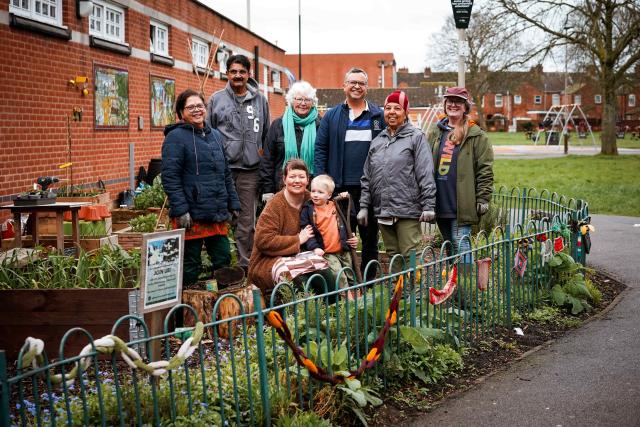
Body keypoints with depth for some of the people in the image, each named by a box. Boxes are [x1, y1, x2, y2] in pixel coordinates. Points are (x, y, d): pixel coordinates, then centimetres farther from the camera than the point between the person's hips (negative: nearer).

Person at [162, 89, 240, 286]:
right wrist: (180, 210, -19)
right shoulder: (176, 137, -6)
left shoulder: (215, 135, 17)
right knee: (191, 267, 1)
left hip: (218, 216, 7)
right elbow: (170, 177, -13)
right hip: (192, 216, -7)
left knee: (224, 261, 11)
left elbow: (226, 174, 22)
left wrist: (233, 203, 16)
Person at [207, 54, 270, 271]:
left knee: (247, 220, 5)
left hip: (250, 169, 2)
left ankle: (245, 263, 13)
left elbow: (266, 132, 19)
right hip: (223, 167, -2)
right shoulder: (216, 99, 6)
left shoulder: (259, 99, 12)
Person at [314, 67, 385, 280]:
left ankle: (368, 282, 18)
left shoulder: (379, 116, 8)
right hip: (341, 187, 0)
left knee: (370, 238, 8)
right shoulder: (332, 116, 8)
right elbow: (320, 148, 5)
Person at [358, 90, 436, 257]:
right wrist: (364, 206, 11)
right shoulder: (377, 141, 16)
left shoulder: (416, 137, -1)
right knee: (392, 256, 10)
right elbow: (367, 178, 17)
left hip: (407, 212, -5)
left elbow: (426, 174, -7)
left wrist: (428, 206, -13)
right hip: (382, 212, 6)